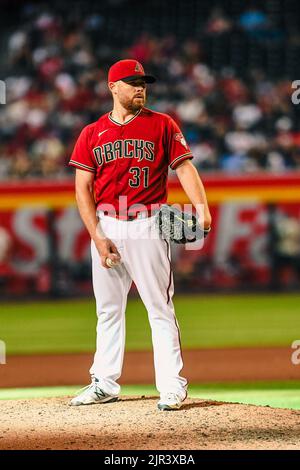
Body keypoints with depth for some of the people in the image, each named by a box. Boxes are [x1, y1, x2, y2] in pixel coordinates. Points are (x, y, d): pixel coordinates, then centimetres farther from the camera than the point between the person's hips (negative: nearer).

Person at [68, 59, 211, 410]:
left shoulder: (162, 126, 4)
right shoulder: (92, 134, 8)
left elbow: (185, 167, -5)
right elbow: (83, 189, 4)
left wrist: (202, 208, -23)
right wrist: (98, 237, -7)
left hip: (147, 226, -3)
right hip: (105, 227, 3)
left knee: (160, 308, -6)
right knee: (108, 309, 10)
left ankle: (171, 386, -6)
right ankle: (105, 384, 18)